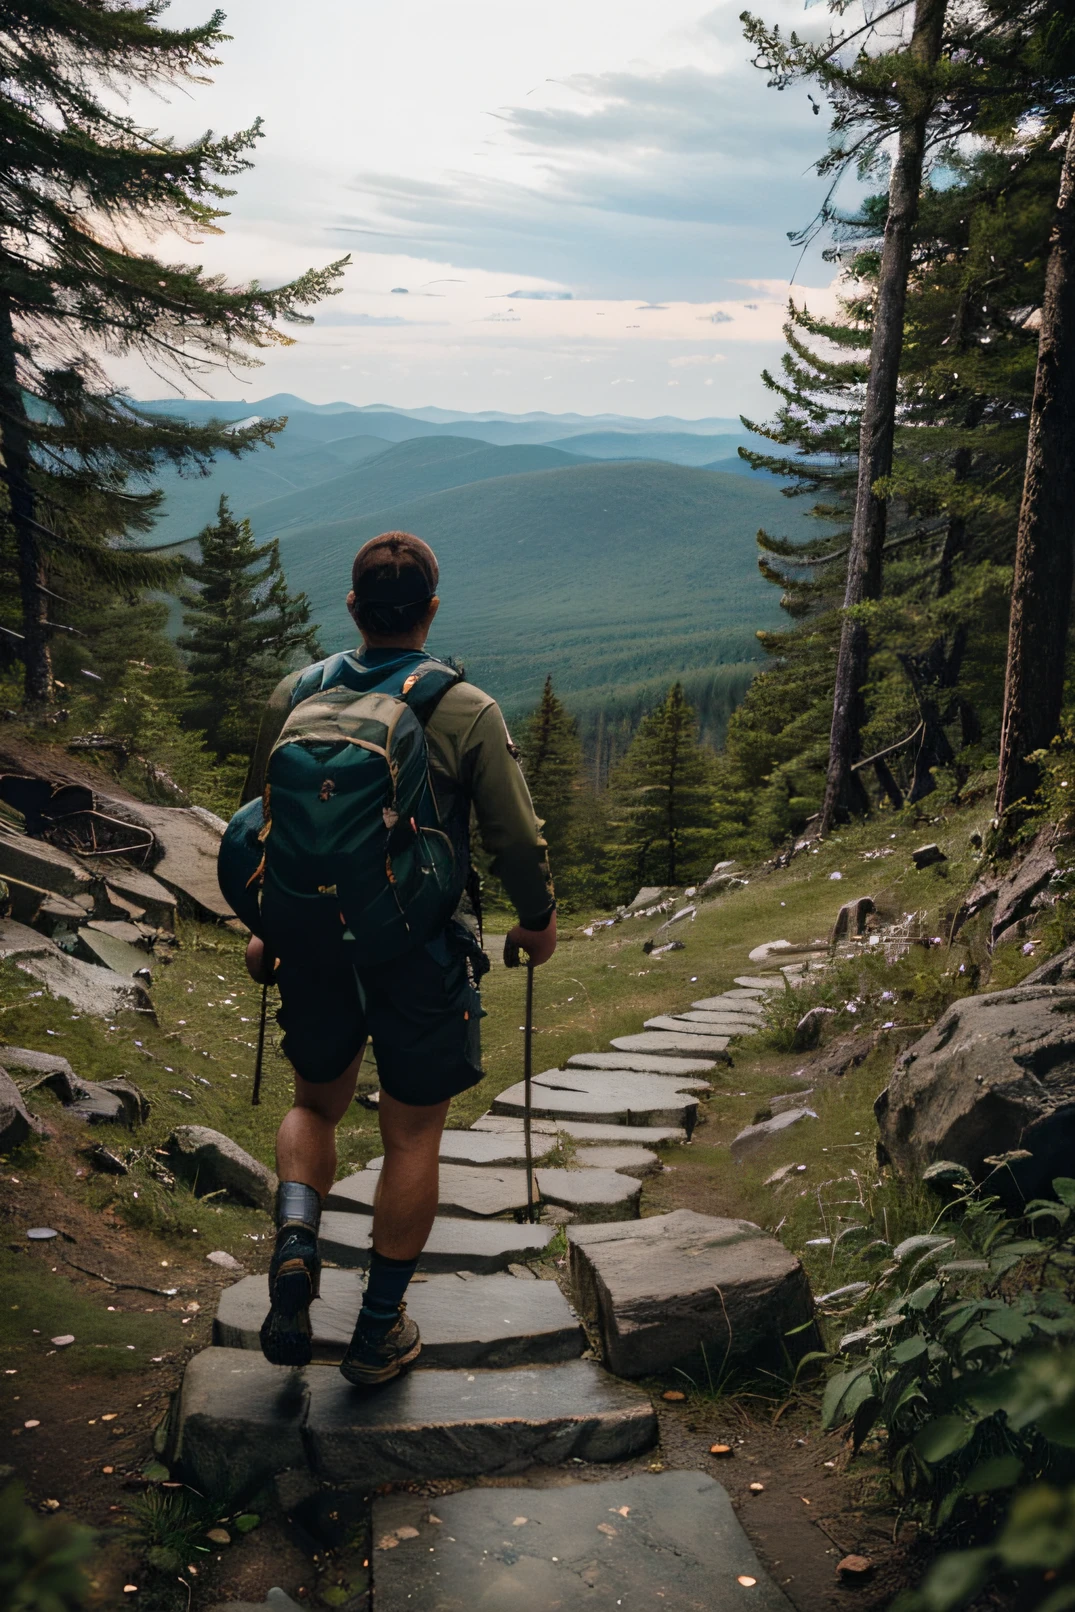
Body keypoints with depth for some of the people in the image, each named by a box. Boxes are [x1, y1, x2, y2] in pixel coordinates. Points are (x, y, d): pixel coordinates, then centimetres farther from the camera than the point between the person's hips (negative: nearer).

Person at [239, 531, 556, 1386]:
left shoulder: (295, 696, 1)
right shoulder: (468, 711, -9)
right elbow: (516, 836, -6)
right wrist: (538, 920, 12)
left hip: (315, 940, 3)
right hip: (424, 949, -3)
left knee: (317, 1101, 24)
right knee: (412, 1134, 10)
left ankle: (296, 1238, -1)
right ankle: (380, 1330, 19)